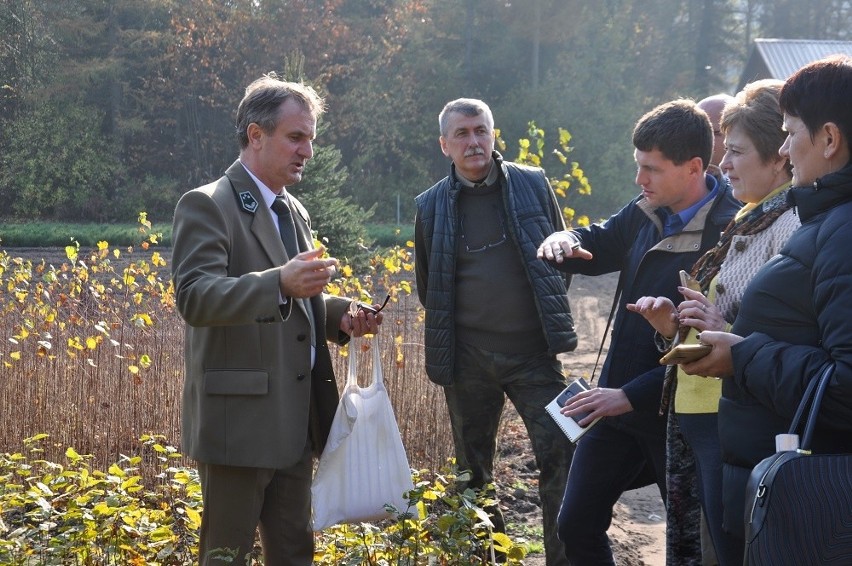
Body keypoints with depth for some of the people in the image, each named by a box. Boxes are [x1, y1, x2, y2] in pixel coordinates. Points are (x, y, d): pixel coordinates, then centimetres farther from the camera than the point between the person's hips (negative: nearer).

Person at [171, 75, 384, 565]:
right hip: (239, 420, -8)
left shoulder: (295, 211, 16)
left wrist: (341, 314, 5)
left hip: (296, 424, 8)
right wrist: (281, 283, -36)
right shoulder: (207, 205, -9)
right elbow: (194, 297, -23)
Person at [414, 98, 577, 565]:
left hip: (533, 352, -1)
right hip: (467, 360, 1)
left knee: (561, 456, -8)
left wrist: (549, 313, 10)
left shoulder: (532, 184, 1)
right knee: (473, 469, 10)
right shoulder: (431, 206, 2)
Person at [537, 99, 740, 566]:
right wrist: (566, 241, -5)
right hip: (617, 398, 7)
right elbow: (598, 246, 20)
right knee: (576, 526, 12)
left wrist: (632, 396, -24)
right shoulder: (644, 214, 3)